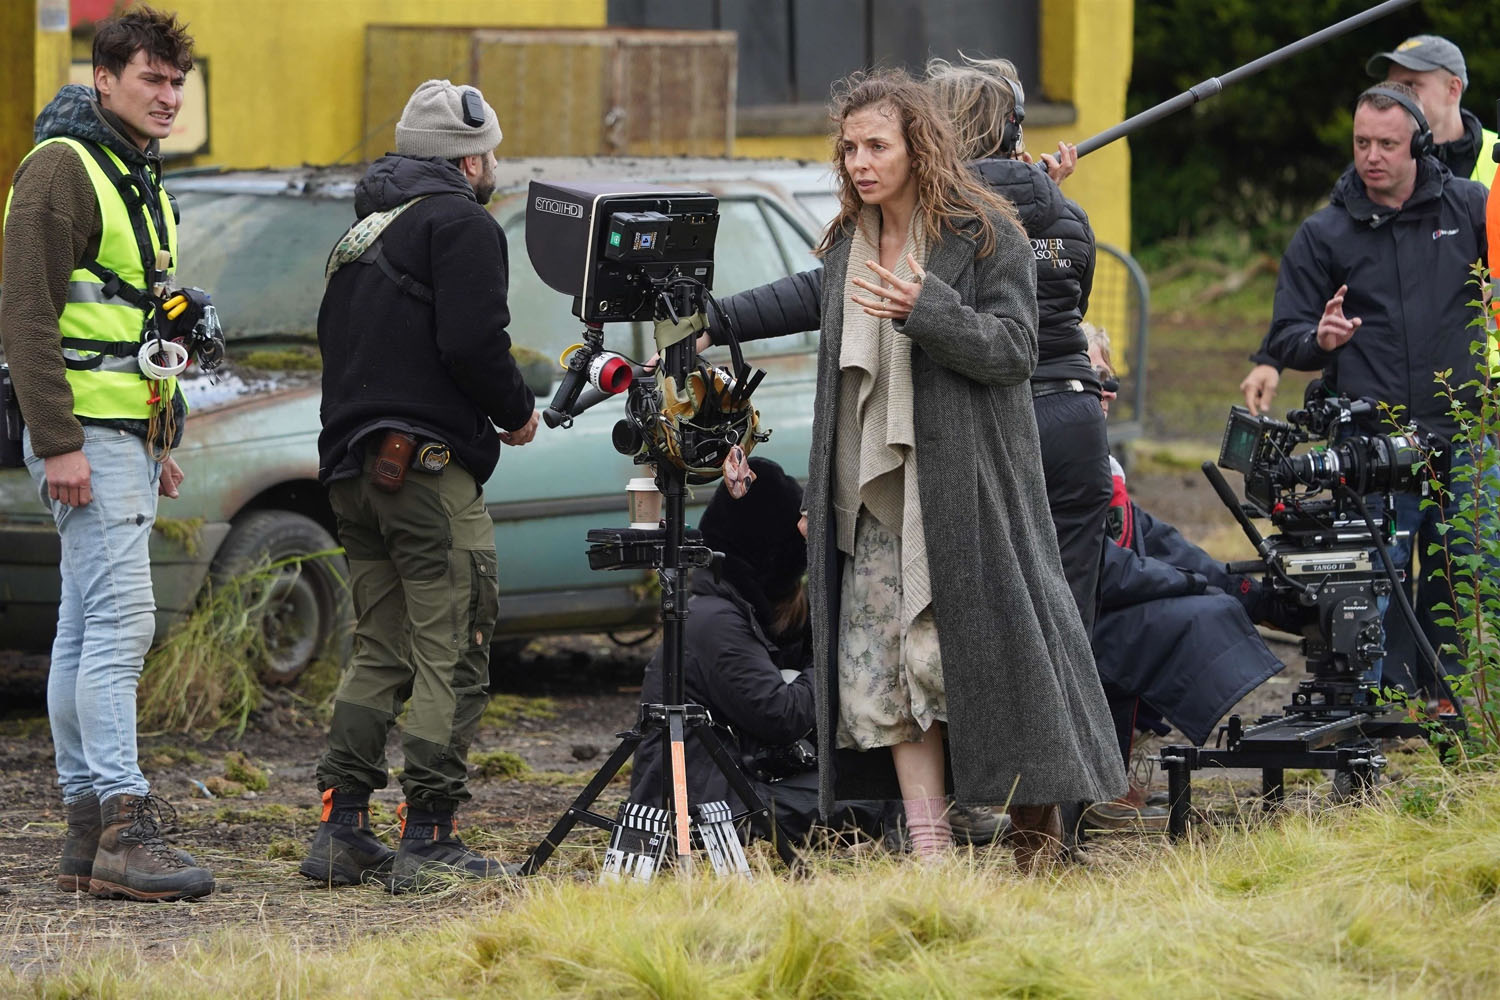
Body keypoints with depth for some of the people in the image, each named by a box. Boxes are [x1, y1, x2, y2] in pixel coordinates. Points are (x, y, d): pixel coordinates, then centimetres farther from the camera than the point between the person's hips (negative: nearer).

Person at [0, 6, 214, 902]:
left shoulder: (143, 179, 19)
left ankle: (87, 822, 11)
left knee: (89, 628, 9)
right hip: (86, 436, -10)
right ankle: (122, 826, -19)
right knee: (120, 620, -15)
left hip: (131, 436, 10)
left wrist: (160, 442, 23)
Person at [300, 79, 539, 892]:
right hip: (429, 465, -9)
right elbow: (470, 344, -18)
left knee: (379, 653, 14)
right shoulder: (461, 224, -6)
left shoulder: (363, 233, 21)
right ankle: (429, 840, -10)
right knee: (452, 654, -6)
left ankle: (341, 831, 9)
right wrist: (516, 412, -2)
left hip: (353, 466, 9)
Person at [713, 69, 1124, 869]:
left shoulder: (985, 234, -6)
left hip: (963, 482, -6)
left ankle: (1037, 818, 10)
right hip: (875, 489, 6)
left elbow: (1013, 348, -12)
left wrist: (927, 311, -25)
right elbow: (814, 299, 33)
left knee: (972, 646, -7)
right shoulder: (850, 241, 13)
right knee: (880, 661, -1)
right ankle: (929, 844, 1)